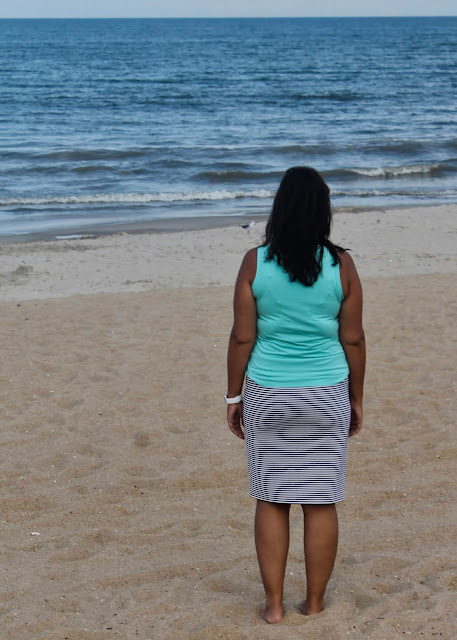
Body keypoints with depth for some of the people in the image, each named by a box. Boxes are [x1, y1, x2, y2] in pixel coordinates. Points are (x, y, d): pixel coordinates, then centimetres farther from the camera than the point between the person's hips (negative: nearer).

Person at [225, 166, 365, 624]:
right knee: (321, 502, 9)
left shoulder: (255, 263, -8)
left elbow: (242, 337, -6)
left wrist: (233, 396, 5)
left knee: (271, 501, 10)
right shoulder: (340, 265, -6)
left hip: (268, 397, 0)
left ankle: (274, 604, 14)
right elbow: (353, 339, -2)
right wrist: (356, 398, 9)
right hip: (326, 396, 0)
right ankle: (314, 603, 18)